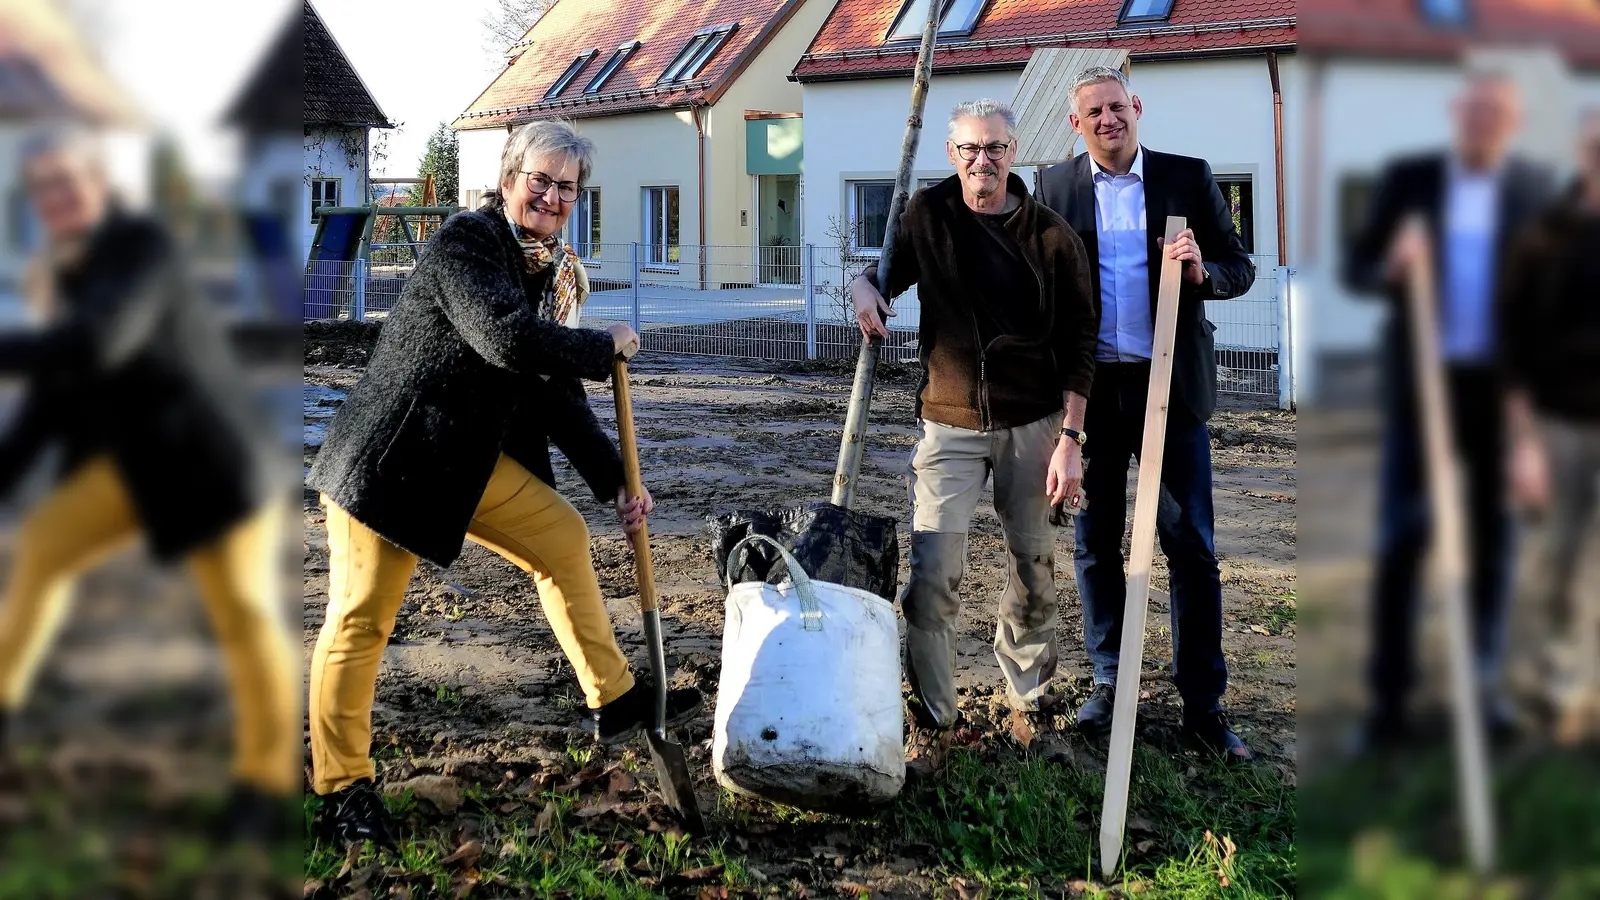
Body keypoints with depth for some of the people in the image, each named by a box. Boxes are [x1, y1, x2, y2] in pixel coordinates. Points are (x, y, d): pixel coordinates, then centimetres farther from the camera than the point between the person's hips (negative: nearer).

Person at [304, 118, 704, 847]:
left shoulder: (551, 271, 8)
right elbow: (507, 339, -32)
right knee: (361, 617, -5)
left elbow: (558, 394, 11)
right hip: (389, 459, -9)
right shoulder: (465, 241, -18)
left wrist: (615, 483, 6)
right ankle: (342, 787, 7)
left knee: (562, 538, 12)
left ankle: (615, 702, 25)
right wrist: (607, 347, -17)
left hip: (472, 458, 9)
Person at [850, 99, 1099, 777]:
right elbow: (885, 270, 18)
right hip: (950, 423, 1)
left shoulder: (1052, 237, -4)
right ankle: (933, 721, 1)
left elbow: (1078, 345, -3)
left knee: (1034, 571, 8)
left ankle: (1030, 698, 28)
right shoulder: (928, 215, 2)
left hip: (1032, 423, 0)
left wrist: (1069, 438, -9)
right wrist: (863, 286, -7)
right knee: (933, 575, -9)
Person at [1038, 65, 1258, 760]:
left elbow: (1240, 269, 4)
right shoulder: (1056, 188, 6)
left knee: (1192, 546, 0)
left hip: (1171, 387, -1)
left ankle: (1203, 705, 6)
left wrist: (1202, 272, -18)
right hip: (1090, 388, 1)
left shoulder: (1188, 178, 3)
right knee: (1095, 543, 9)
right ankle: (1108, 682, 23)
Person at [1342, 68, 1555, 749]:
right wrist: (1390, 266, -23)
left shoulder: (1536, 189, 3)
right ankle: (1389, 701, 2)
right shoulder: (1407, 179, 1)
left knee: (1492, 536, 7)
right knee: (1401, 539, -3)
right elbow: (1357, 271, 0)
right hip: (1421, 380, -1)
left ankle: (1482, 684, 19)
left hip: (1502, 388, 1)